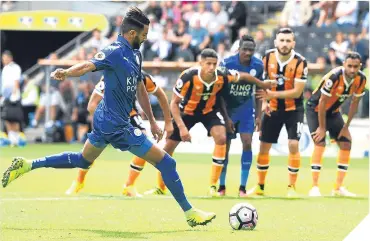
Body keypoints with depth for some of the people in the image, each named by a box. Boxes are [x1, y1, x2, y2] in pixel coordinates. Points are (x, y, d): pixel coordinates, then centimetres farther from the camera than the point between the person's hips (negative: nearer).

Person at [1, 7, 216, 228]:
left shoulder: (135, 54, 9)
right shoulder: (116, 52, -19)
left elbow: (140, 89, 19)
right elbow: (89, 65, -35)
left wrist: (152, 121, 23)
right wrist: (65, 73, -54)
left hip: (105, 119, 10)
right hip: (116, 124, -10)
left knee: (82, 160, 27)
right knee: (165, 162, -4)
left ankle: (27, 165, 26)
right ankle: (189, 212, 6)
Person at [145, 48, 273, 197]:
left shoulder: (223, 76, -27)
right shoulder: (188, 77, -33)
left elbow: (243, 77, -4)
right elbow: (174, 103, -22)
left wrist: (262, 84, 11)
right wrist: (181, 127, -31)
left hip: (210, 111, 1)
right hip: (187, 111, -1)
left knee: (221, 138, -24)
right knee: (168, 146, 1)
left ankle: (213, 186, -14)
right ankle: (160, 188, 23)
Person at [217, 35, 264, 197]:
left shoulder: (258, 65, -7)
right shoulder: (227, 64, -17)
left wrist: (258, 115, 6)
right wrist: (224, 116, -12)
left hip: (246, 109, 2)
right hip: (228, 109, -2)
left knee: (247, 143, -10)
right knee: (225, 146, 1)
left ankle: (243, 187, -3)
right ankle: (221, 186, 17)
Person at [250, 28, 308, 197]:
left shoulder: (300, 62, -19)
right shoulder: (268, 57, -8)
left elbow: (297, 92, -22)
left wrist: (273, 95, -29)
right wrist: (264, 102, -7)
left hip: (293, 109, -3)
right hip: (272, 109, 3)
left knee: (293, 145, -15)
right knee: (264, 145, 5)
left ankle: (292, 186, -3)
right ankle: (260, 186, 19)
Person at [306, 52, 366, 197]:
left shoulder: (361, 79, -15)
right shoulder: (334, 77, -33)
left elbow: (354, 103, -2)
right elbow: (322, 102, -26)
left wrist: (346, 126, -1)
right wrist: (322, 128, -20)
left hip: (333, 111, 6)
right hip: (316, 109, -6)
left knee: (346, 144, 0)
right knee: (320, 143, -20)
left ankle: (338, 188, 7)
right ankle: (314, 187, -17)